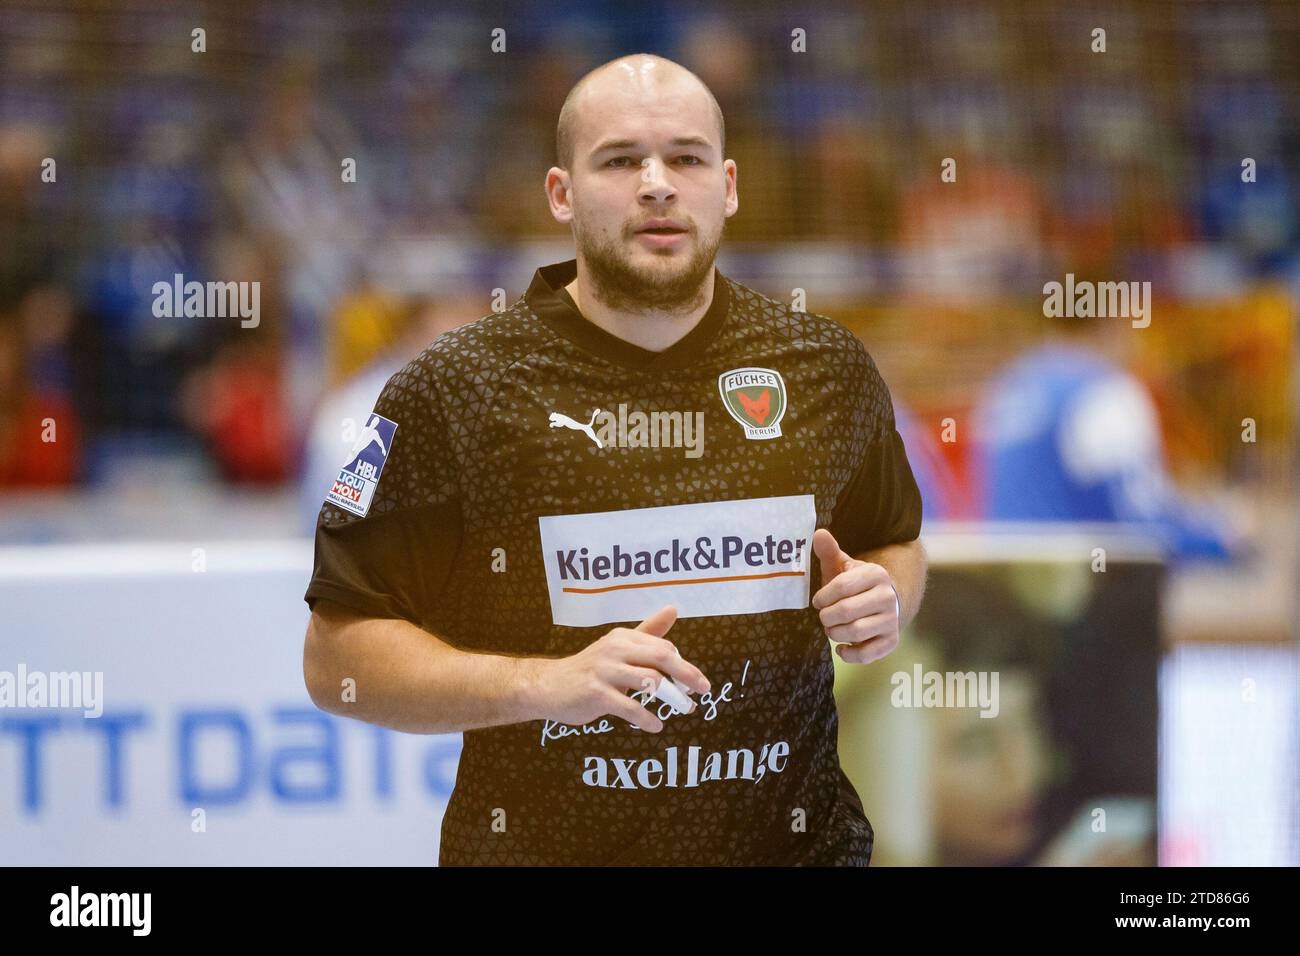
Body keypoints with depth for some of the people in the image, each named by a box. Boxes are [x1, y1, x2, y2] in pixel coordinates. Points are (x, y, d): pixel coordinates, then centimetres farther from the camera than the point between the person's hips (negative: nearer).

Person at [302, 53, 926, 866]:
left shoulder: (827, 370, 1)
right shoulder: (456, 393, -10)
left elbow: (896, 544, 18)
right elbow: (336, 661, -10)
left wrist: (884, 601, -5)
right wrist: (550, 684, -23)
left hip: (794, 840, 2)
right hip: (538, 844, -2)